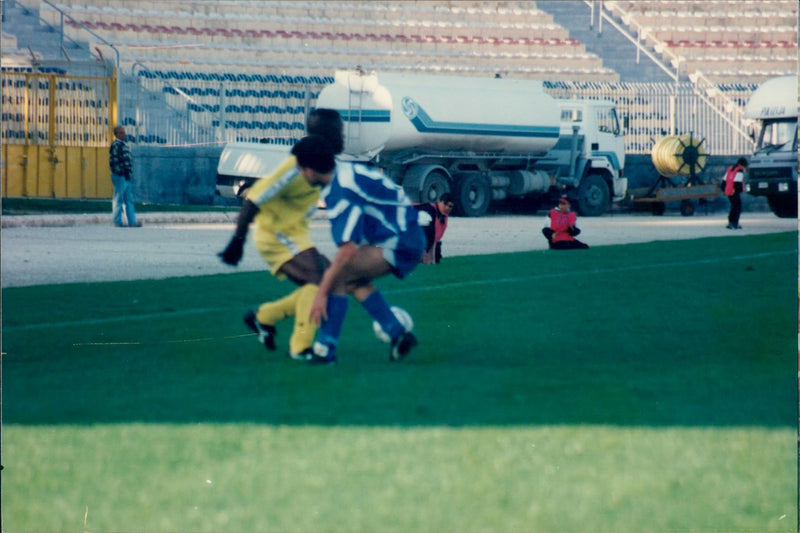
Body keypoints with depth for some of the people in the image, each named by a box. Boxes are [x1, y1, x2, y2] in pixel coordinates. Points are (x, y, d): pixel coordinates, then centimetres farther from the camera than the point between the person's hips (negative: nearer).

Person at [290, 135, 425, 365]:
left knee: (337, 276, -17)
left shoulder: (343, 194, -23)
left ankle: (325, 349, -15)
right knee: (353, 282, 17)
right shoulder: (347, 170, 4)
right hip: (410, 236, 10)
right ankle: (398, 334, 16)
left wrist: (321, 294, -24)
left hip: (401, 243, -10)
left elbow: (348, 251, -28)